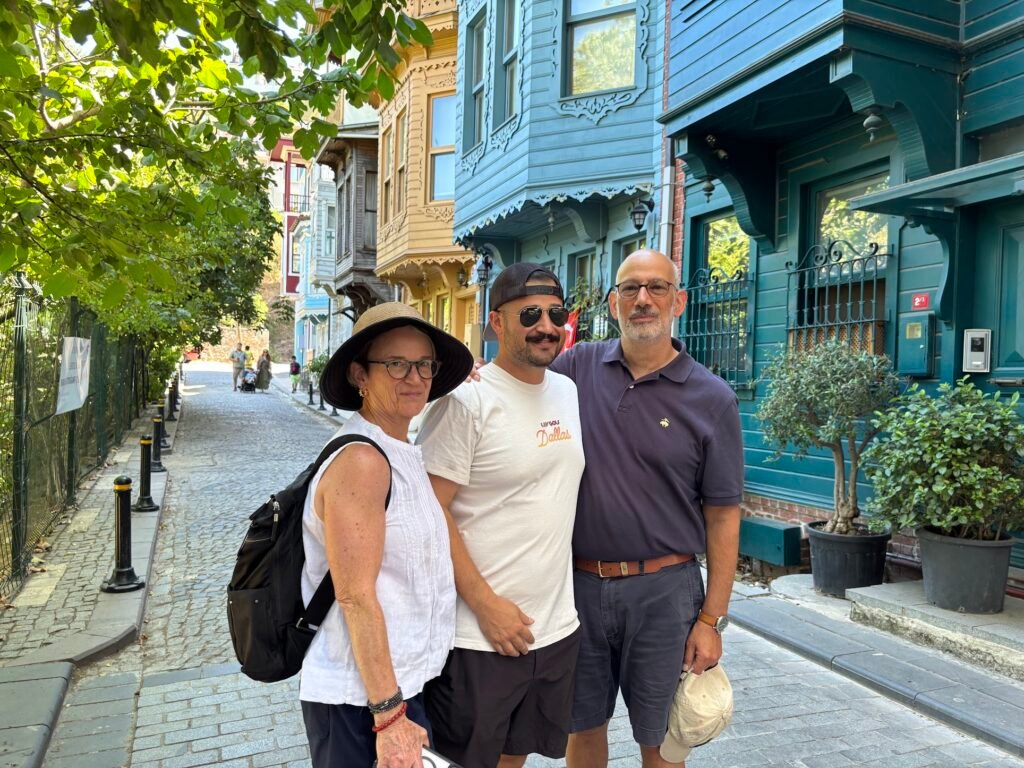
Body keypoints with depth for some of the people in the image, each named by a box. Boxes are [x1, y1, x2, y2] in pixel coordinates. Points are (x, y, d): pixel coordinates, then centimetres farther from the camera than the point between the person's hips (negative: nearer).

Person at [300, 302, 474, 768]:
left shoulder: (402, 454, 7)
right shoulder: (360, 461, -20)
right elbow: (357, 597, -22)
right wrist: (389, 715, -20)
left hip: (404, 684, 8)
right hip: (360, 700, -8)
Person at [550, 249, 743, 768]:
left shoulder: (711, 399, -6)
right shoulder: (577, 368, -1)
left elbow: (722, 516, -4)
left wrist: (712, 619, -6)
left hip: (663, 590, -2)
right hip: (579, 583, 2)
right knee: (583, 726, 19)